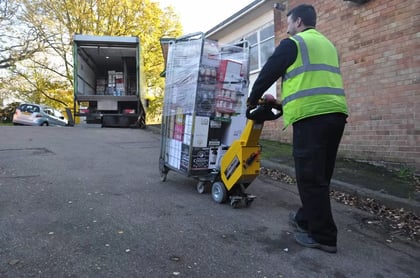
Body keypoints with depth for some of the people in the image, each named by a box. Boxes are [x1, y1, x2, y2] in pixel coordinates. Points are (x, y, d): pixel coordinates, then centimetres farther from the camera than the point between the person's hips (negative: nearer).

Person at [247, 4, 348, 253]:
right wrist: (285, 104, 35)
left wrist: (253, 99, 24)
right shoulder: (328, 45, 26)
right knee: (320, 175, 14)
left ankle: (323, 236, 4)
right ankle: (306, 218, 28)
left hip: (311, 116, -8)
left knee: (310, 177, -3)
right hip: (336, 113, 8)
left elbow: (268, 73, 6)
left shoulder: (292, 44, 2)